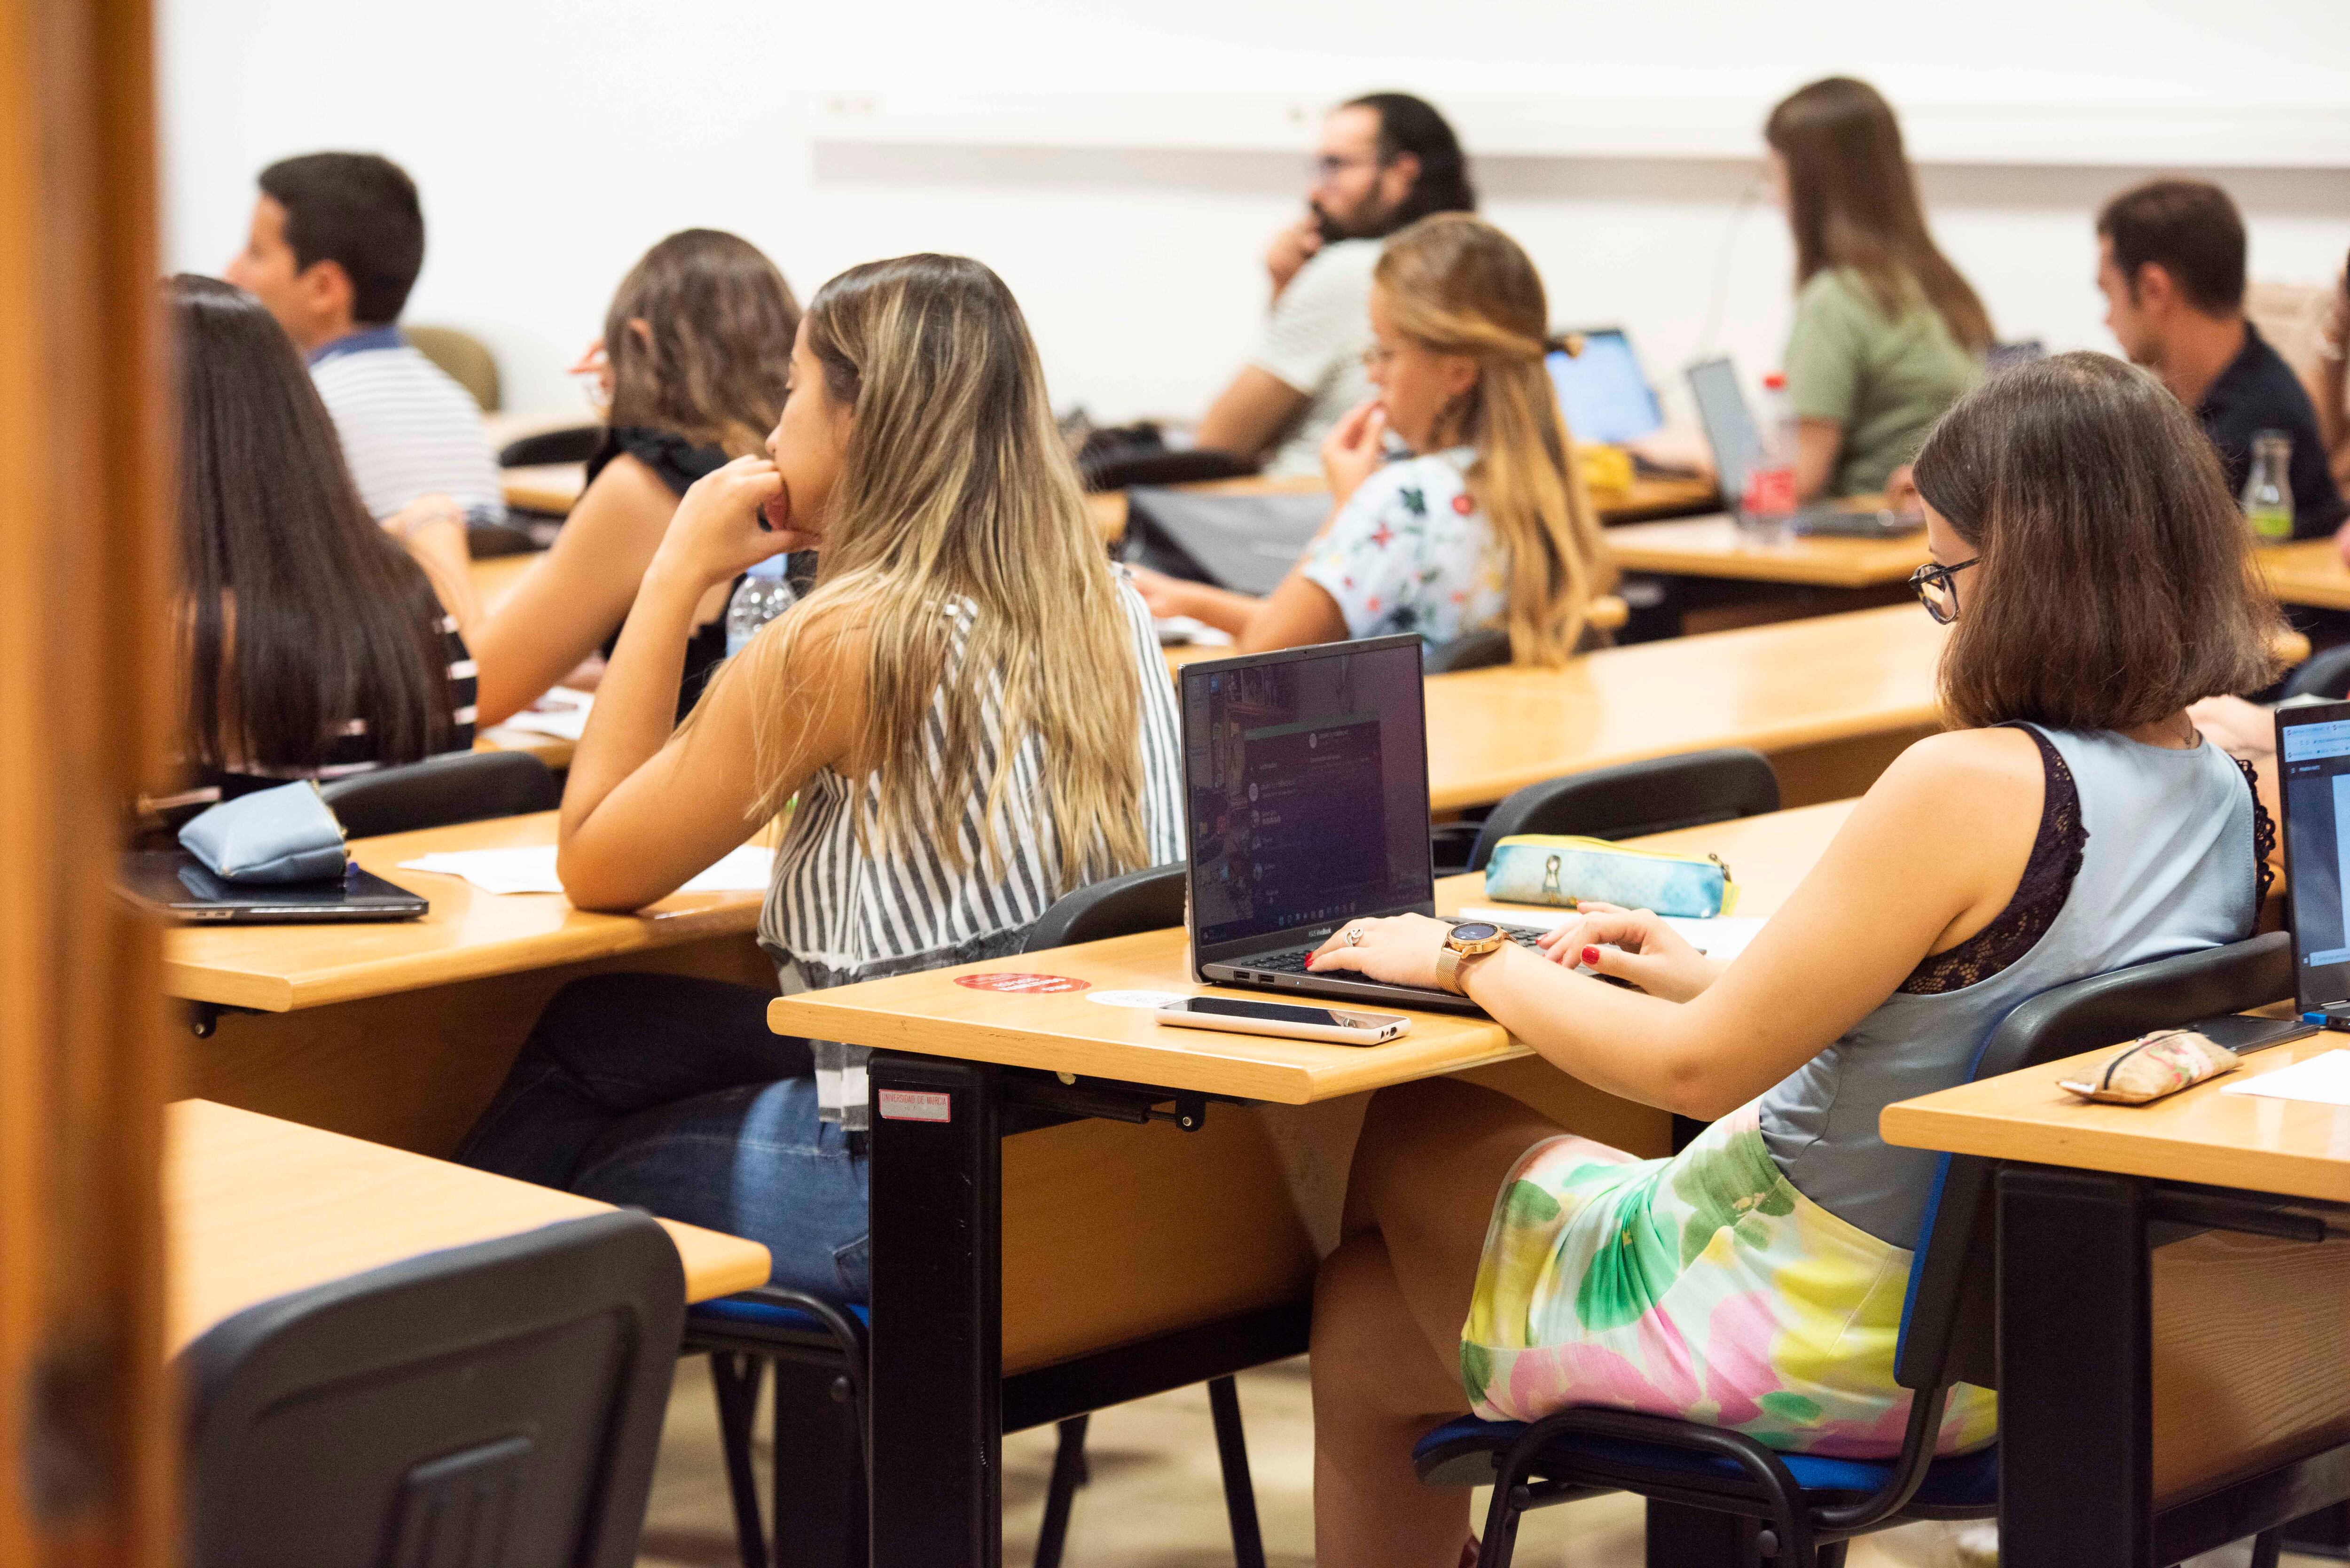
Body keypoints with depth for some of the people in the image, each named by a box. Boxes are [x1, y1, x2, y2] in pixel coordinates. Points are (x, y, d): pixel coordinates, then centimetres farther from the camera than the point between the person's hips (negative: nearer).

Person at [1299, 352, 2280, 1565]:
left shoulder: (1971, 788, -27)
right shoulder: (2231, 791, -1)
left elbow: (1698, 1067, -21)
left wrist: (1467, 963, -5)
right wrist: (1713, 978, 13)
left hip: (1844, 1347, -8)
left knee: (1405, 1137, 17)